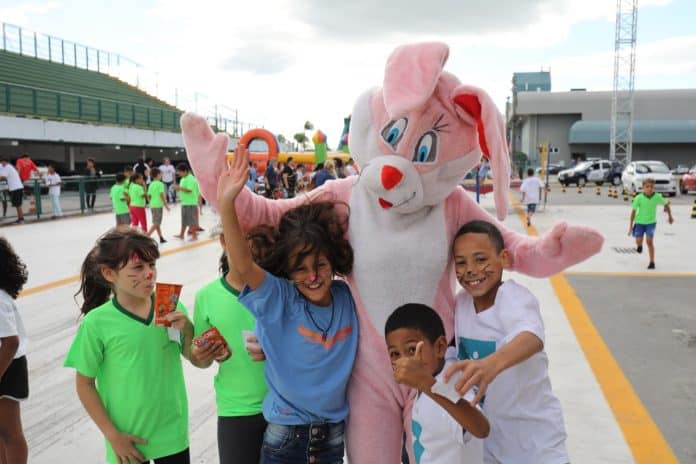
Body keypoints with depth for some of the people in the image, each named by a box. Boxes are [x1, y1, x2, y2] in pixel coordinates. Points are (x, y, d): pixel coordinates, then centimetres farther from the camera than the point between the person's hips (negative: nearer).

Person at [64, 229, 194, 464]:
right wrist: (112, 435, -7)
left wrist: (187, 329, -17)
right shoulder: (97, 323, -16)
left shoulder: (170, 307, -8)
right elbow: (84, 384, -6)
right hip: (128, 440, -2)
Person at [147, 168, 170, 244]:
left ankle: (161, 238, 18)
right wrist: (166, 205, -10)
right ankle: (147, 236, -13)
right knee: (156, 223, -4)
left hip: (152, 205, 7)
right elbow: (162, 195, -15)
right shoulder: (160, 184, -10)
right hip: (158, 206, -7)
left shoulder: (151, 184, 9)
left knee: (157, 223, 13)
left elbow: (148, 196, 9)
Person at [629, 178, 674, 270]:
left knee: (650, 241, -13)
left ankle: (652, 262, -2)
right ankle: (639, 245, 35)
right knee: (639, 241, -6)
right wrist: (630, 226, -7)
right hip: (639, 222, 0)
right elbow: (633, 212, -9)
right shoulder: (639, 198, -16)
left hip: (651, 222, 0)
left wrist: (670, 216, 18)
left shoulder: (658, 197, -12)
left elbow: (666, 204, 8)